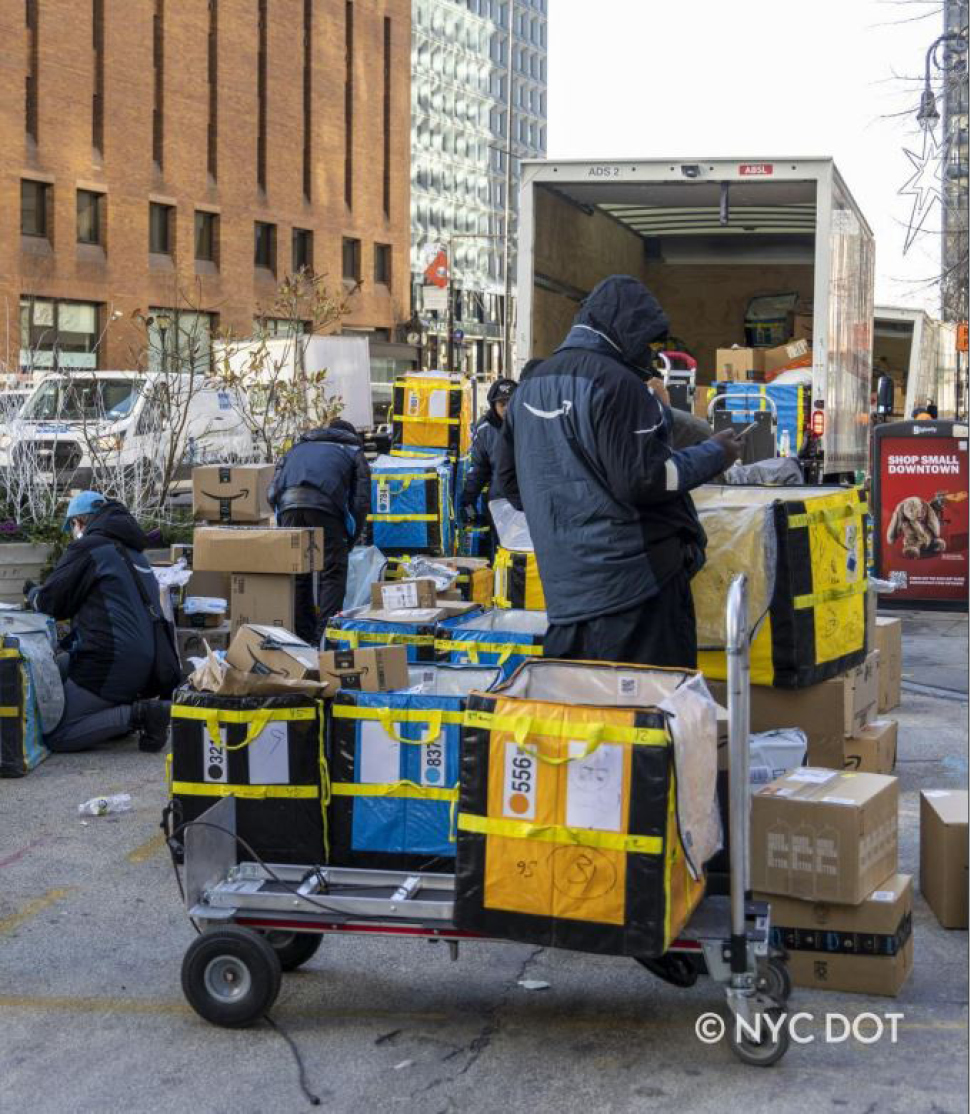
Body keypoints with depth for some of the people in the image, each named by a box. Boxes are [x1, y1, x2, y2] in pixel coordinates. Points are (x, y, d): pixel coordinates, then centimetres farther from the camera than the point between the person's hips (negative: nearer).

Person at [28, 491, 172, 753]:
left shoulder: (88, 547, -7)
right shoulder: (133, 550, 19)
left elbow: (50, 602, -3)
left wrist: (32, 594, 20)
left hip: (110, 663, -9)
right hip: (146, 661, 9)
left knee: (55, 736, -4)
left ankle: (139, 714, -16)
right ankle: (127, 707, 9)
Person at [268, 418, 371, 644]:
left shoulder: (297, 448, 38)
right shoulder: (354, 453, 29)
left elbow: (273, 493, 26)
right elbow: (361, 501, 15)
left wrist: (284, 523, 31)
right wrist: (350, 540, 23)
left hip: (288, 505, 3)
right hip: (325, 505, -3)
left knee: (297, 575, 13)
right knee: (332, 575, 3)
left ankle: (303, 637, 14)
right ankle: (325, 637, -6)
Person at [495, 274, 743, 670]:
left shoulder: (531, 385, 13)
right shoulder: (615, 383, -14)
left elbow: (511, 480, 19)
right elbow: (643, 479, -18)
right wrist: (714, 455, -5)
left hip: (562, 585, 8)